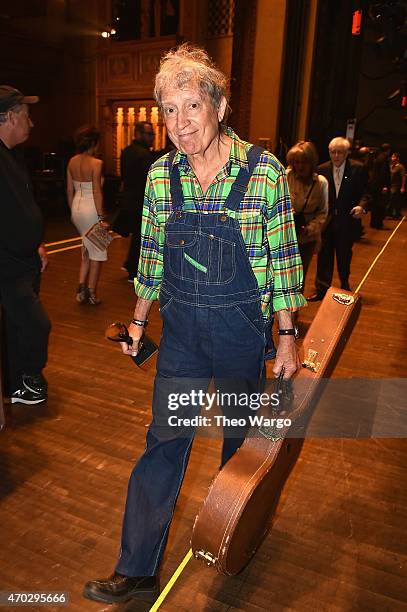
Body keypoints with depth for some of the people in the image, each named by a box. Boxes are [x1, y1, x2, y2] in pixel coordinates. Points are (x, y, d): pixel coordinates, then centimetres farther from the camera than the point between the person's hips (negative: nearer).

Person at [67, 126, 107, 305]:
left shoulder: (72, 161, 5)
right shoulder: (96, 163, -13)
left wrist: (72, 210, 19)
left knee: (87, 248, 22)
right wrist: (101, 217, -15)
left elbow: (70, 190, 9)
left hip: (77, 207, 7)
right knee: (97, 251, 6)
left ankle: (81, 286, 11)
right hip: (92, 208, -7)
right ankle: (91, 293, 9)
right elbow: (97, 193, -17)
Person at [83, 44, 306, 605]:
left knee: (240, 432, 18)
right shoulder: (161, 174, -1)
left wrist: (286, 336, -5)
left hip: (243, 326, -1)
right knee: (165, 440, 4)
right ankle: (136, 572, 19)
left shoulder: (263, 170, -10)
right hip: (182, 325, 2)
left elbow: (284, 258, -5)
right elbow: (152, 255, 8)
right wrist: (138, 323, 10)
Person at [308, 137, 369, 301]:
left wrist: (361, 205, -22)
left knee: (344, 255, 13)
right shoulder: (322, 169, 2)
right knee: (324, 255, 3)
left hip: (347, 220, -1)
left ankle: (345, 287, 34)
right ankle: (322, 289, 13)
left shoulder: (358, 169, -3)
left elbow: (364, 192, -2)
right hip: (327, 220, 1)